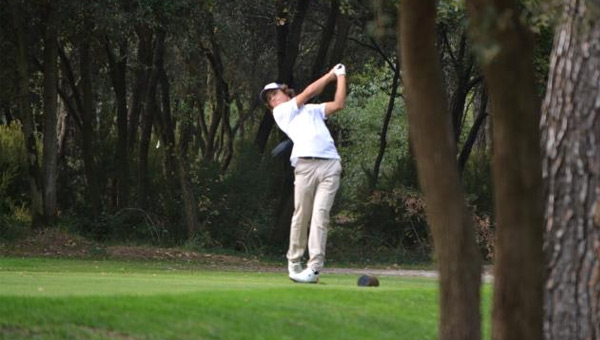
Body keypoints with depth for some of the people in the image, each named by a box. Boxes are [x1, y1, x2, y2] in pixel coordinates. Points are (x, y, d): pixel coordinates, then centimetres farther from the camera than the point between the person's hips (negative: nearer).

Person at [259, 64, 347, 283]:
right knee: (301, 216, -5)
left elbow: (338, 104, 22)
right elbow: (308, 92, 12)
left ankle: (314, 267, -16)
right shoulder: (281, 112, 16)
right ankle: (294, 262, 10)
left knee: (320, 215, -9)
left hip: (330, 164, 3)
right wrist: (331, 74, 21)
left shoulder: (313, 110, 32)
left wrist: (341, 76, 23)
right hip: (306, 164, -3)